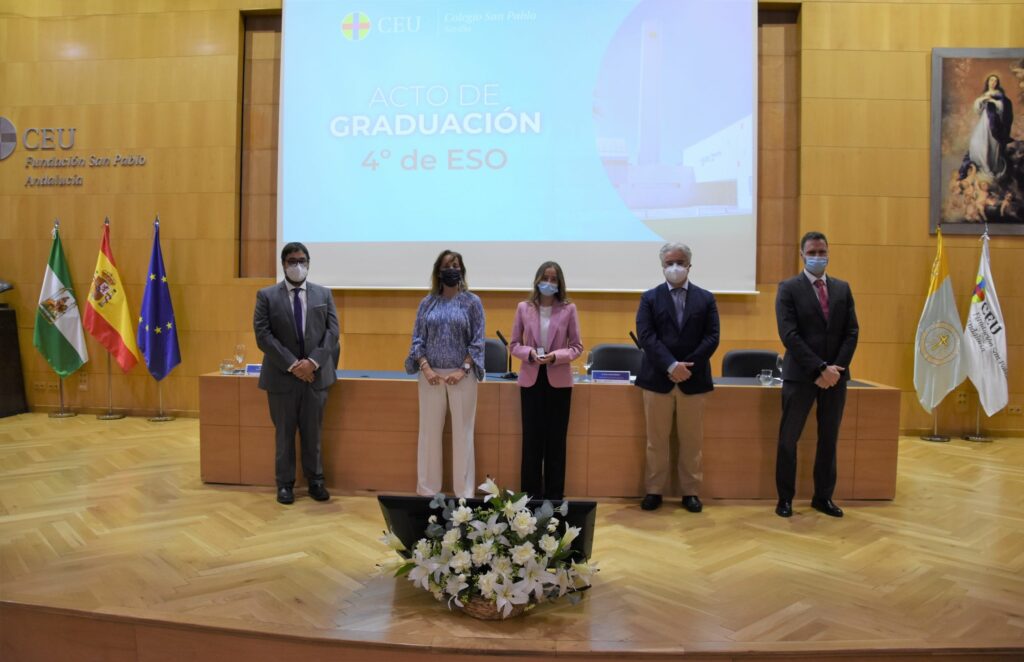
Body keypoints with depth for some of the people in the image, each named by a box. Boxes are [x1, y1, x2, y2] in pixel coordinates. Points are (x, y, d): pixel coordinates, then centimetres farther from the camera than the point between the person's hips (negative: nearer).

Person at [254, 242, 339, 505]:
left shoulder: (324, 294, 8)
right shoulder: (267, 295, 1)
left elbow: (332, 332, 1)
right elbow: (263, 336, -8)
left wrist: (313, 362, -13)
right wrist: (292, 365, -15)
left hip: (316, 374, 2)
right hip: (282, 376, -1)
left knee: (313, 432, 9)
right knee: (284, 433, 7)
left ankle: (315, 481, 21)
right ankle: (285, 483, 19)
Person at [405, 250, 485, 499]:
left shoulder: (472, 302, 1)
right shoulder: (427, 303, 6)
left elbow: (477, 341, -3)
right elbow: (417, 339, 4)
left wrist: (463, 370, -12)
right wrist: (425, 368, -9)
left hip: (462, 376, -2)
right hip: (431, 376, 2)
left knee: (462, 433, 3)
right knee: (429, 432, 6)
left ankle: (464, 492, 13)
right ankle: (427, 489, 18)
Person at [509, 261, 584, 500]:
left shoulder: (568, 309, -2)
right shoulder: (524, 308, 2)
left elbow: (577, 346, 0)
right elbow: (514, 344, 6)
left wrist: (556, 356, -17)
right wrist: (528, 353, -14)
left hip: (559, 380, -1)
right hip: (531, 379, 1)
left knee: (556, 439, 6)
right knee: (531, 438, 5)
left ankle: (554, 495, 16)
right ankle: (530, 494, 16)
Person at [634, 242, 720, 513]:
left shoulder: (706, 298, 8)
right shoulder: (650, 298, 5)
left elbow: (712, 337, 0)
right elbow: (646, 336, -7)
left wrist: (687, 365, -13)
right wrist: (671, 366, -18)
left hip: (694, 379, 1)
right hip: (657, 378, -1)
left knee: (692, 440, 8)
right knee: (656, 439, 6)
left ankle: (691, 492, 18)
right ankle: (654, 491, 16)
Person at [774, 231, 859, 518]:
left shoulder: (842, 288, 10)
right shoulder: (788, 288, -4)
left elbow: (851, 333, 6)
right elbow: (789, 335, -13)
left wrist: (836, 368, -8)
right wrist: (819, 368, -17)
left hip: (836, 375, 4)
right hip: (800, 375, -4)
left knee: (829, 439, 10)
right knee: (788, 438, 2)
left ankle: (823, 497, 22)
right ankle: (785, 498, 14)